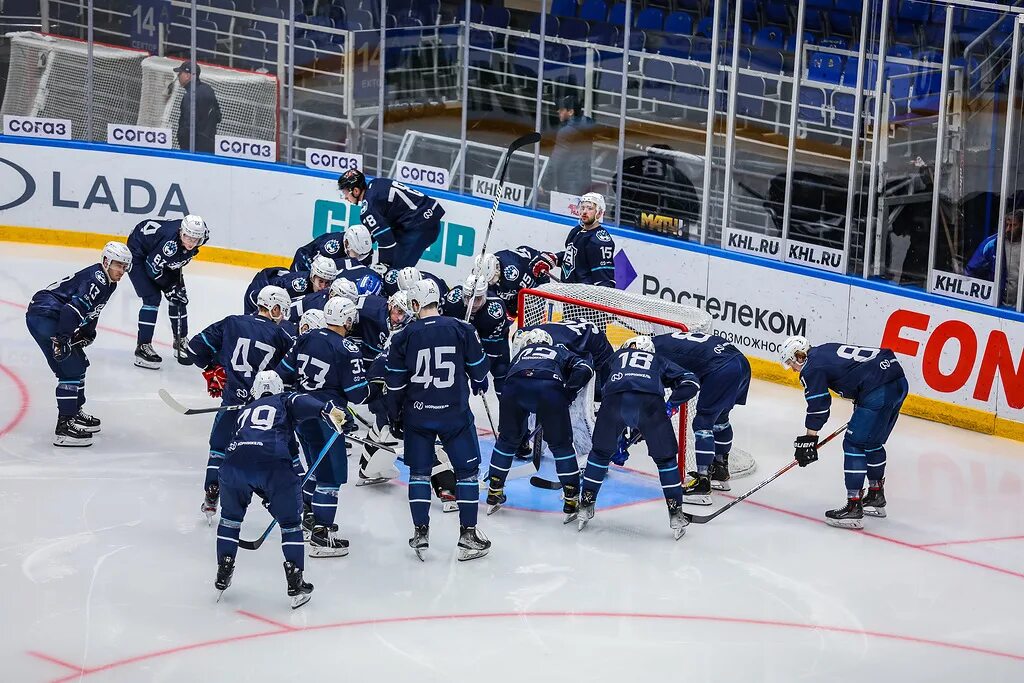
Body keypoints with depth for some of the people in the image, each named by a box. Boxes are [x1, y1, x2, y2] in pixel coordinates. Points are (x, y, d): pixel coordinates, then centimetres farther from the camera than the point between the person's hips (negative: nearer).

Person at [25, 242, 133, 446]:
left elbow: (90, 311, 25)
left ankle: (75, 412, 35)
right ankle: (64, 426, -14)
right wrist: (62, 339, -31)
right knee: (71, 369, -12)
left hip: (50, 318, 11)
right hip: (44, 316, -11)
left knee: (79, 365, 20)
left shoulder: (108, 283, 15)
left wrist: (87, 334, 15)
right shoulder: (96, 279, -18)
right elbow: (73, 308, -28)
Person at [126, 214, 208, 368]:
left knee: (180, 296, 8)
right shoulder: (171, 243, -40)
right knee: (152, 298, -17)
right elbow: (152, 268, -29)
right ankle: (143, 347, -11)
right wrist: (169, 288, -20)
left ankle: (181, 341, 24)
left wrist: (178, 282, 1)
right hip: (138, 253, -8)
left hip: (156, 255, 8)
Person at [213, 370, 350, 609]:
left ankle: (223, 573, 29)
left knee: (231, 516, 30)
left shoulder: (246, 411, 38)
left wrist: (266, 494, 49)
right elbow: (303, 403, 1)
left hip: (234, 464, 4)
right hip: (273, 466, -3)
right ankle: (295, 584, 9)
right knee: (291, 523, 14)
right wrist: (329, 410, -17)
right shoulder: (285, 401, 26)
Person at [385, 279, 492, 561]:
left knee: (419, 472, 13)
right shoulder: (461, 330, -7)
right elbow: (478, 368, 1)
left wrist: (394, 418, 12)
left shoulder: (404, 337, -5)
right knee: (467, 470, 10)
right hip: (455, 413, -1)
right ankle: (468, 534, 10)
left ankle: (420, 534, 12)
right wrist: (480, 385, 25)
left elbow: (395, 384, -1)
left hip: (417, 415, 1)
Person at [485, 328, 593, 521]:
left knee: (507, 440, 24)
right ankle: (572, 500, 14)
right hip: (550, 388, -2)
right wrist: (567, 393, 13)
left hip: (515, 385, 2)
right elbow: (584, 369, 15)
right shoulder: (562, 353, 36)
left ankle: (494, 494, 31)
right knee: (561, 445, 15)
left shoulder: (521, 353, 42)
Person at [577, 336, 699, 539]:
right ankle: (676, 514, 14)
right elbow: (690, 382, 20)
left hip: (615, 399, 1)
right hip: (650, 401, -1)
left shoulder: (618, 355, 40)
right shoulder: (659, 361, 35)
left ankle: (585, 507, 26)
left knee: (601, 452, 23)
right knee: (665, 458, 17)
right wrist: (670, 405, 23)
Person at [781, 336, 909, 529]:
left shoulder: (811, 369, -3)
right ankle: (876, 498, 37)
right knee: (872, 443, 23)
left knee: (854, 443, -3)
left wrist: (808, 440, 1)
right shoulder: (827, 350, 23)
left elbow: (818, 407, -5)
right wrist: (861, 412, 40)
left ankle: (853, 508, -5)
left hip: (879, 391, -10)